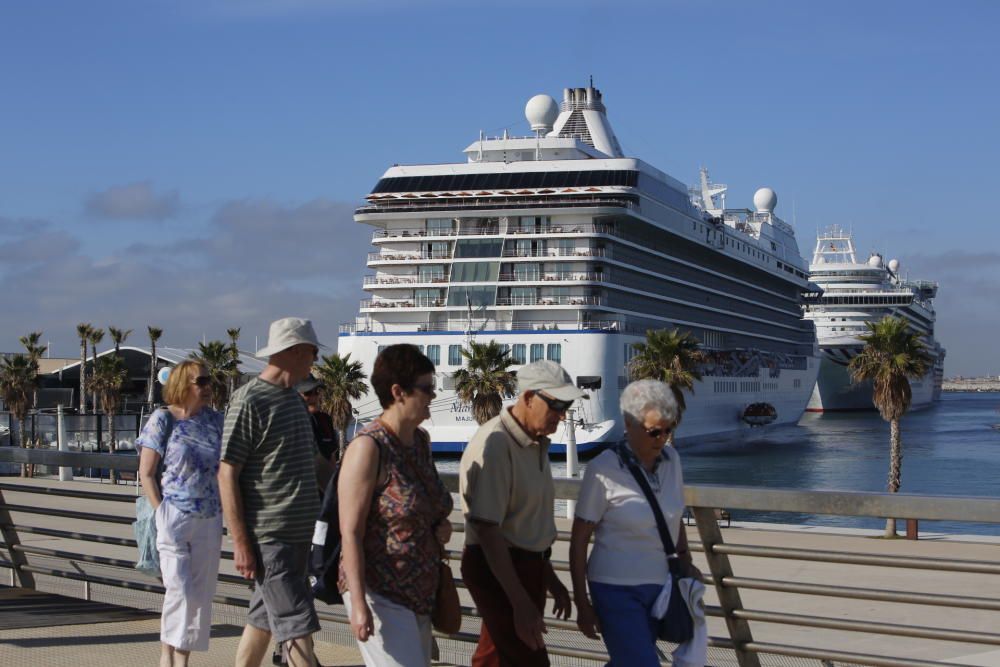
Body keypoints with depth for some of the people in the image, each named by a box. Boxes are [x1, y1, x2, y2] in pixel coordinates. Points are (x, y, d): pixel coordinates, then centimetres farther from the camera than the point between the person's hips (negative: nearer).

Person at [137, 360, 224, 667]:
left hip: (210, 520, 5)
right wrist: (162, 514, -9)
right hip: (175, 517, -4)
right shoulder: (163, 419, -4)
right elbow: (146, 474, -4)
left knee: (201, 593, 6)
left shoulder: (215, 420, 7)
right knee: (180, 590, -9)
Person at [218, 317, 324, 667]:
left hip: (298, 533, 8)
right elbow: (227, 474, -14)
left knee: (263, 620, 15)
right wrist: (240, 543, -17)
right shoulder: (249, 400, -12)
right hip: (269, 537, -8)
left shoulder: (294, 398, 13)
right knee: (298, 628, -8)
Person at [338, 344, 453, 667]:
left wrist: (443, 523, 2)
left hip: (418, 594, 9)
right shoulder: (368, 447, -16)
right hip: (379, 595, -9)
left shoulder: (421, 440, 9)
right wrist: (359, 603, -22)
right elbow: (350, 532, -18)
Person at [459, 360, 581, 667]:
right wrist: (521, 603, -24)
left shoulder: (537, 443, 10)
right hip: (496, 568, -9)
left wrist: (549, 578, 25)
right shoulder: (495, 445, -21)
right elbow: (487, 530, -24)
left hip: (527, 563, 9)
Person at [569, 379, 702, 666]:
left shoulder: (671, 460, 1)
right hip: (617, 590, -6)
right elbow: (579, 540, -9)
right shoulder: (603, 469, -15)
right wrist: (582, 605, -8)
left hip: (659, 586, 6)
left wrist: (686, 563, 5)